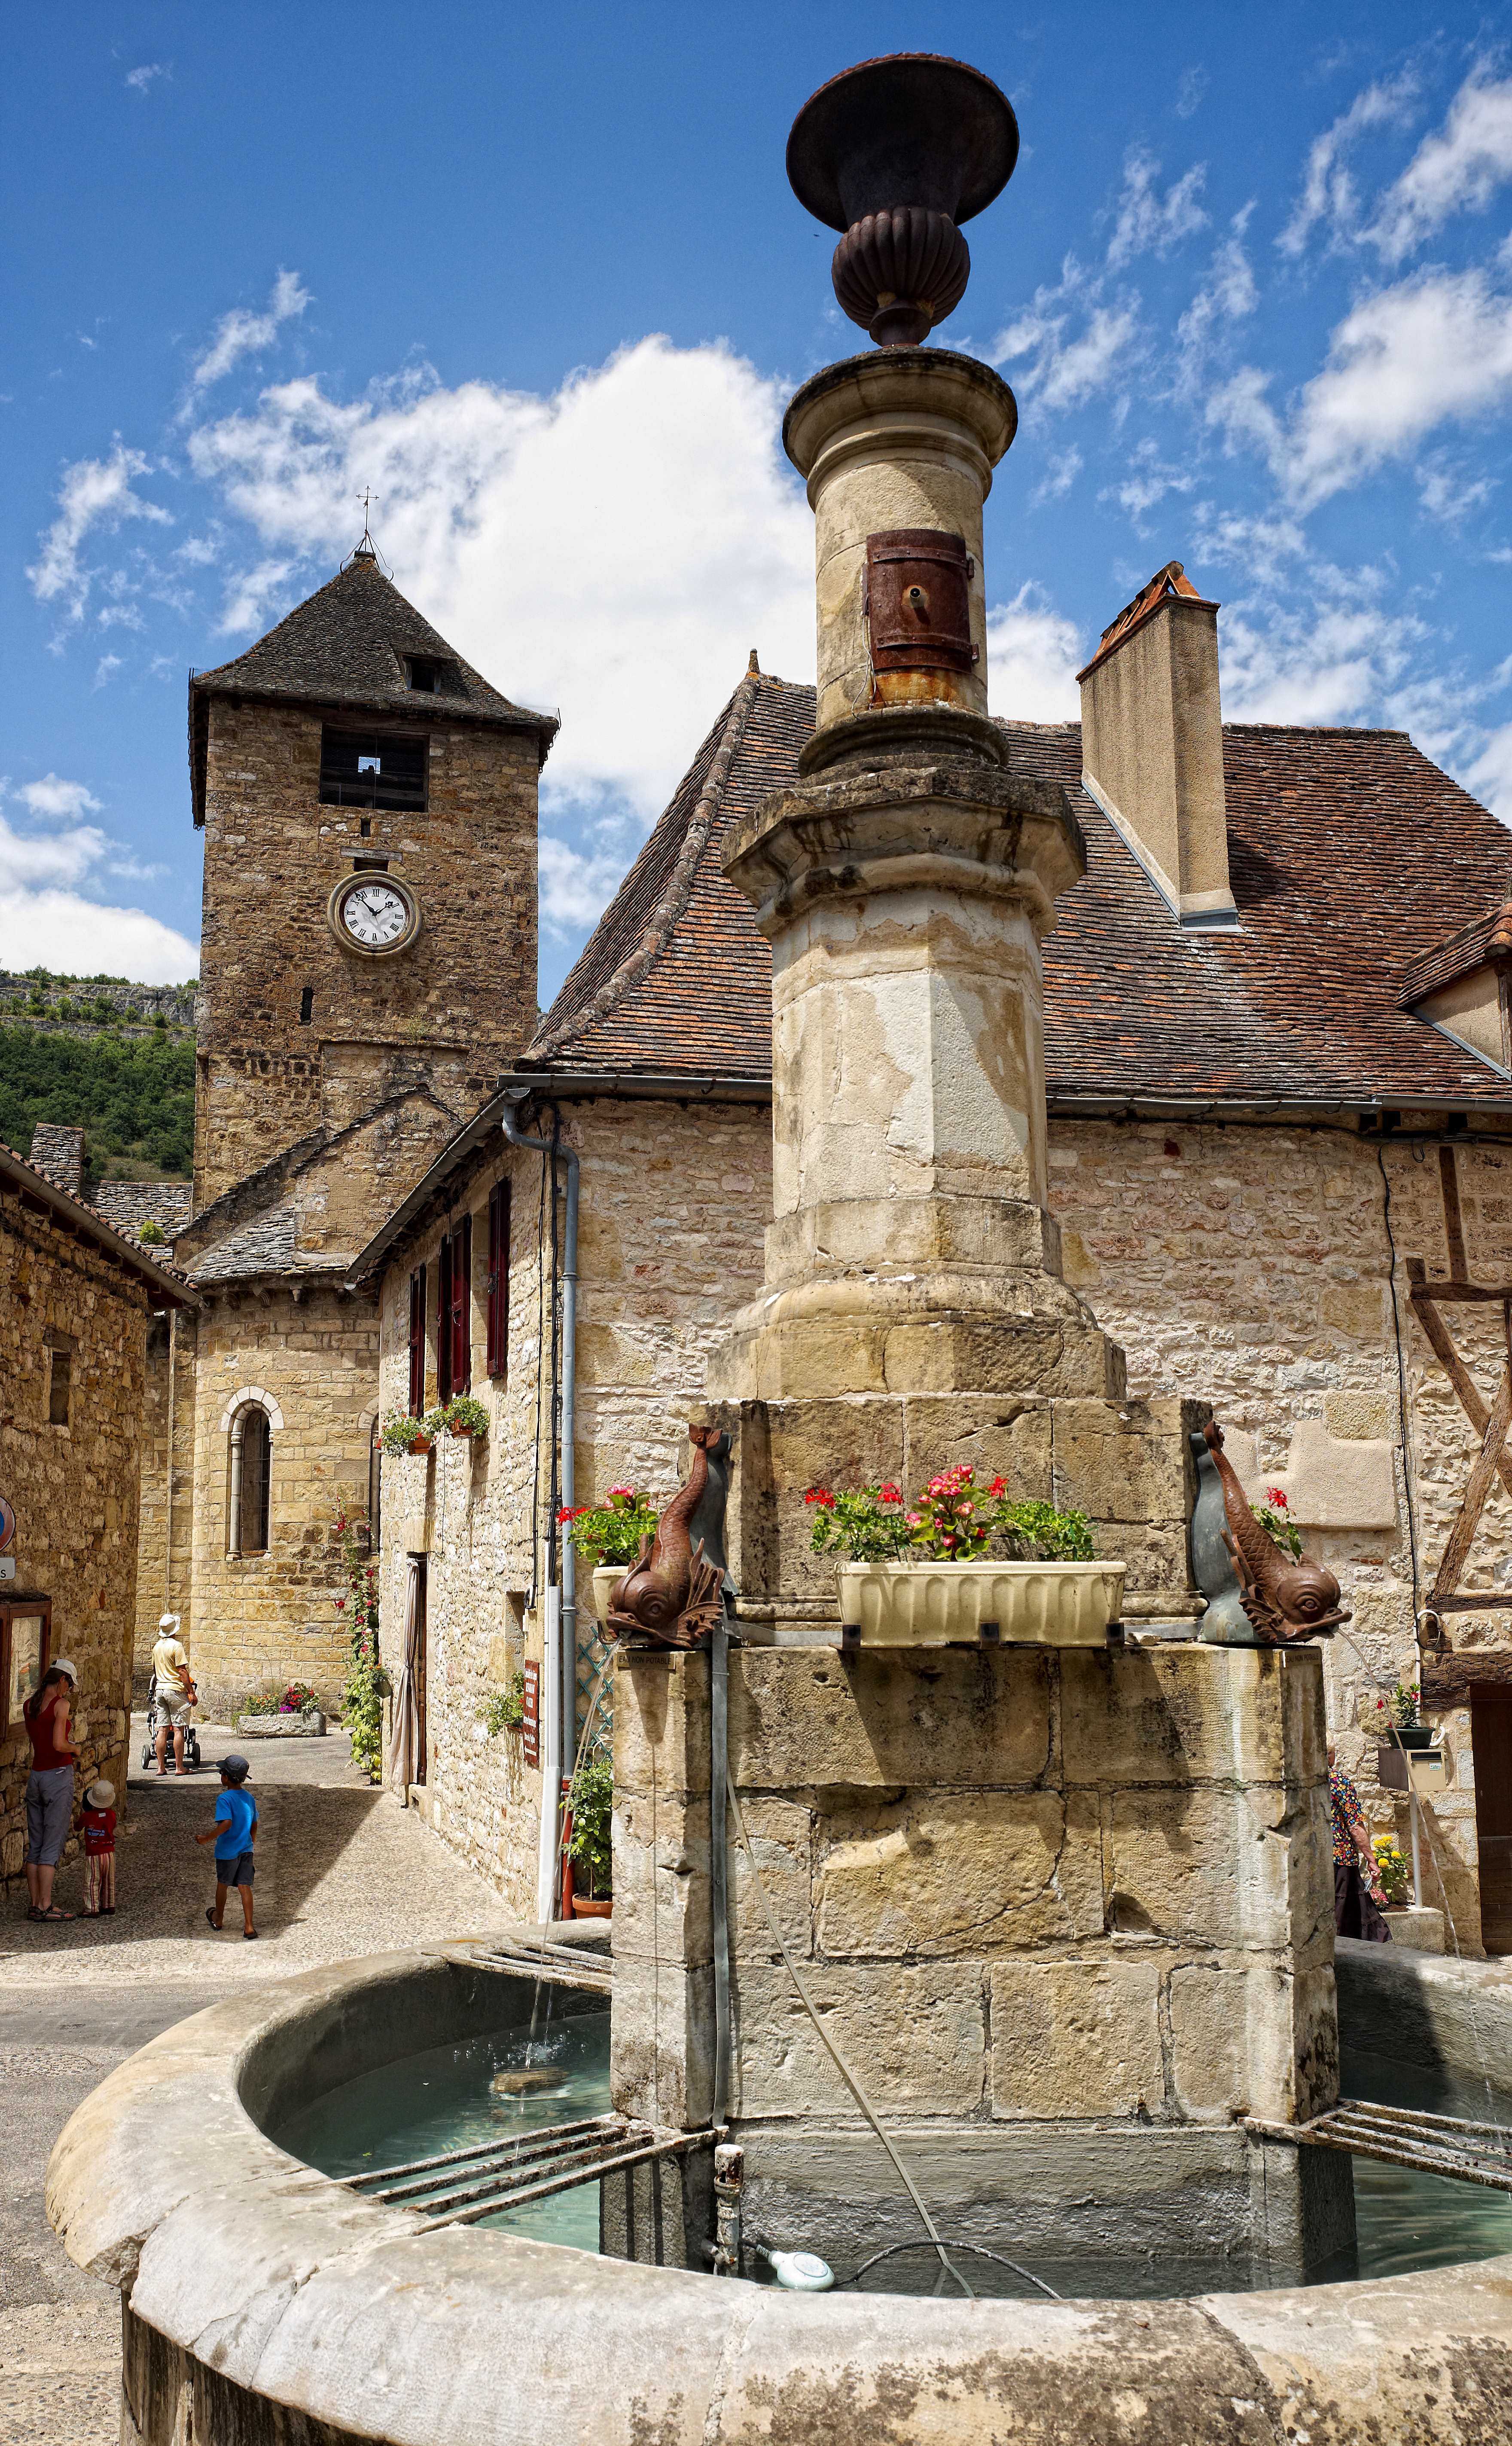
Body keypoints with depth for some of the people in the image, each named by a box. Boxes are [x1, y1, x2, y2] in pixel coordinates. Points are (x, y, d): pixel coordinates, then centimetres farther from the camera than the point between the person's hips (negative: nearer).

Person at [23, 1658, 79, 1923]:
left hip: (35, 1776, 7)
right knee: (53, 1845, -3)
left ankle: (35, 1904, 13)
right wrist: (75, 1749, -1)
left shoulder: (28, 1705, 8)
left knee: (34, 1845, 11)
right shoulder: (61, 1704, -13)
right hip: (59, 1775, -7)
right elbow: (59, 1745, -20)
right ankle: (45, 1906, -3)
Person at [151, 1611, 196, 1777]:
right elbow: (182, 1671, -15)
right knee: (178, 1729, -3)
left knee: (163, 1729, 7)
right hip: (176, 1689, -7)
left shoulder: (157, 1647, 11)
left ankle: (161, 1767, 7)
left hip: (160, 1689, 7)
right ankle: (180, 1767, -1)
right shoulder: (176, 1646, -12)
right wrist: (191, 1692, -12)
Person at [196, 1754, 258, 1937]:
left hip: (227, 1851, -5)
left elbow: (226, 1823, -29)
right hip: (246, 1850, 5)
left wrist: (207, 1838, -22)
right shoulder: (249, 1798, 5)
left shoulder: (225, 1799, -16)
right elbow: (254, 1825, 12)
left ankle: (219, 1920, 36)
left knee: (223, 1884, 16)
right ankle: (249, 1927, -1)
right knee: (245, 1887, 5)